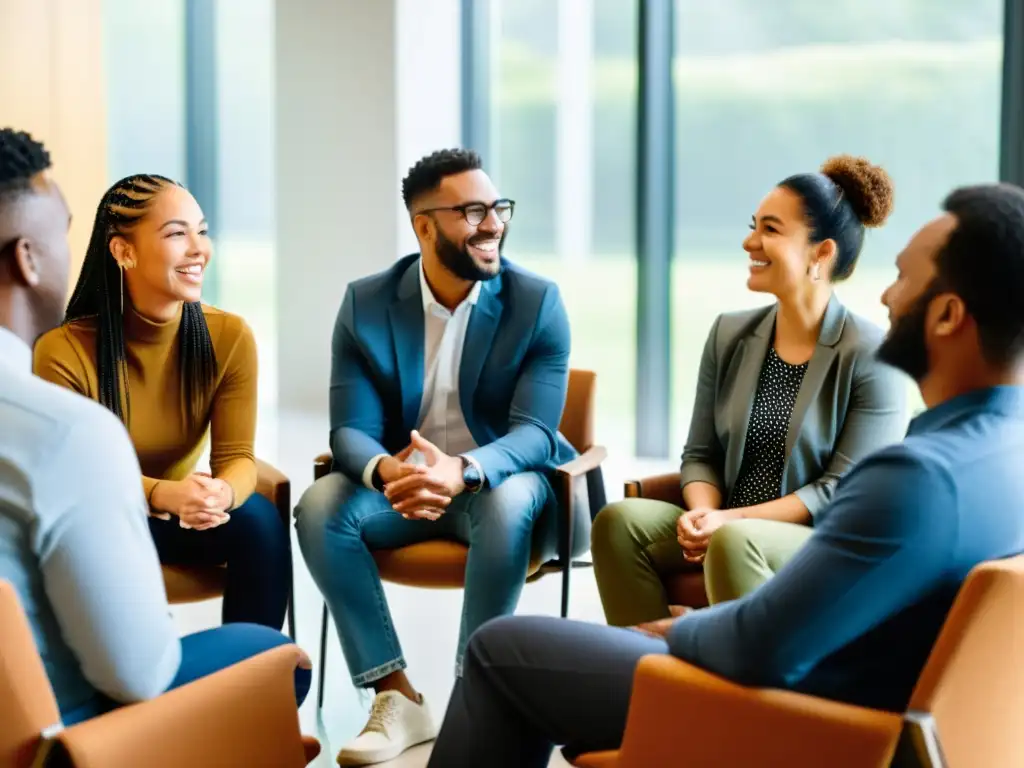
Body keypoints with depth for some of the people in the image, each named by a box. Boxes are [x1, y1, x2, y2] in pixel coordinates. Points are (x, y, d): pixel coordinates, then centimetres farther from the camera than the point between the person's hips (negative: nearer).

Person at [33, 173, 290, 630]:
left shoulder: (230, 337, -13)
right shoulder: (64, 351, -22)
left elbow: (237, 456, -14)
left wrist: (222, 493, -40)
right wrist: (163, 494, -39)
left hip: (179, 516, 3)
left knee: (259, 520, -26)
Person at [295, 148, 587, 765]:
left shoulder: (537, 301, -11)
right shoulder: (367, 303, -6)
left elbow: (534, 433, -19)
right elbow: (351, 430, -12)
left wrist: (461, 470, -42)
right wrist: (388, 471, -38)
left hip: (498, 483, -2)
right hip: (399, 484, 2)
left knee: (511, 502, -36)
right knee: (321, 506, -26)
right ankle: (397, 699, -20)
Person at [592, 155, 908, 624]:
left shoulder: (870, 357, -8)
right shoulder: (730, 335, 9)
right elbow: (701, 454, 11)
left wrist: (732, 520, -18)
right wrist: (703, 514, -12)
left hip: (827, 543, -5)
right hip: (727, 528, 6)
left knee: (733, 543, -36)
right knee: (620, 522, -20)